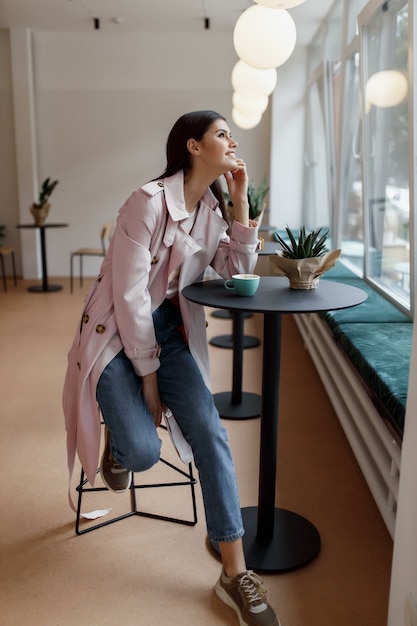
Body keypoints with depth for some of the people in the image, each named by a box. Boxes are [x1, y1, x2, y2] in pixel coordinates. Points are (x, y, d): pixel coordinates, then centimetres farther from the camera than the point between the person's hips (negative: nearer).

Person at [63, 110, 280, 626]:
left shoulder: (210, 208, 7)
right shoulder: (150, 200, -18)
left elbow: (237, 269, 3)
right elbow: (130, 295, -20)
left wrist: (240, 201, -5)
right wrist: (148, 376, -14)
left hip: (169, 332, 6)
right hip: (117, 333, -6)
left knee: (210, 431, -14)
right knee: (143, 452, -21)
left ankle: (235, 574, -4)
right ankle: (118, 435, 21)